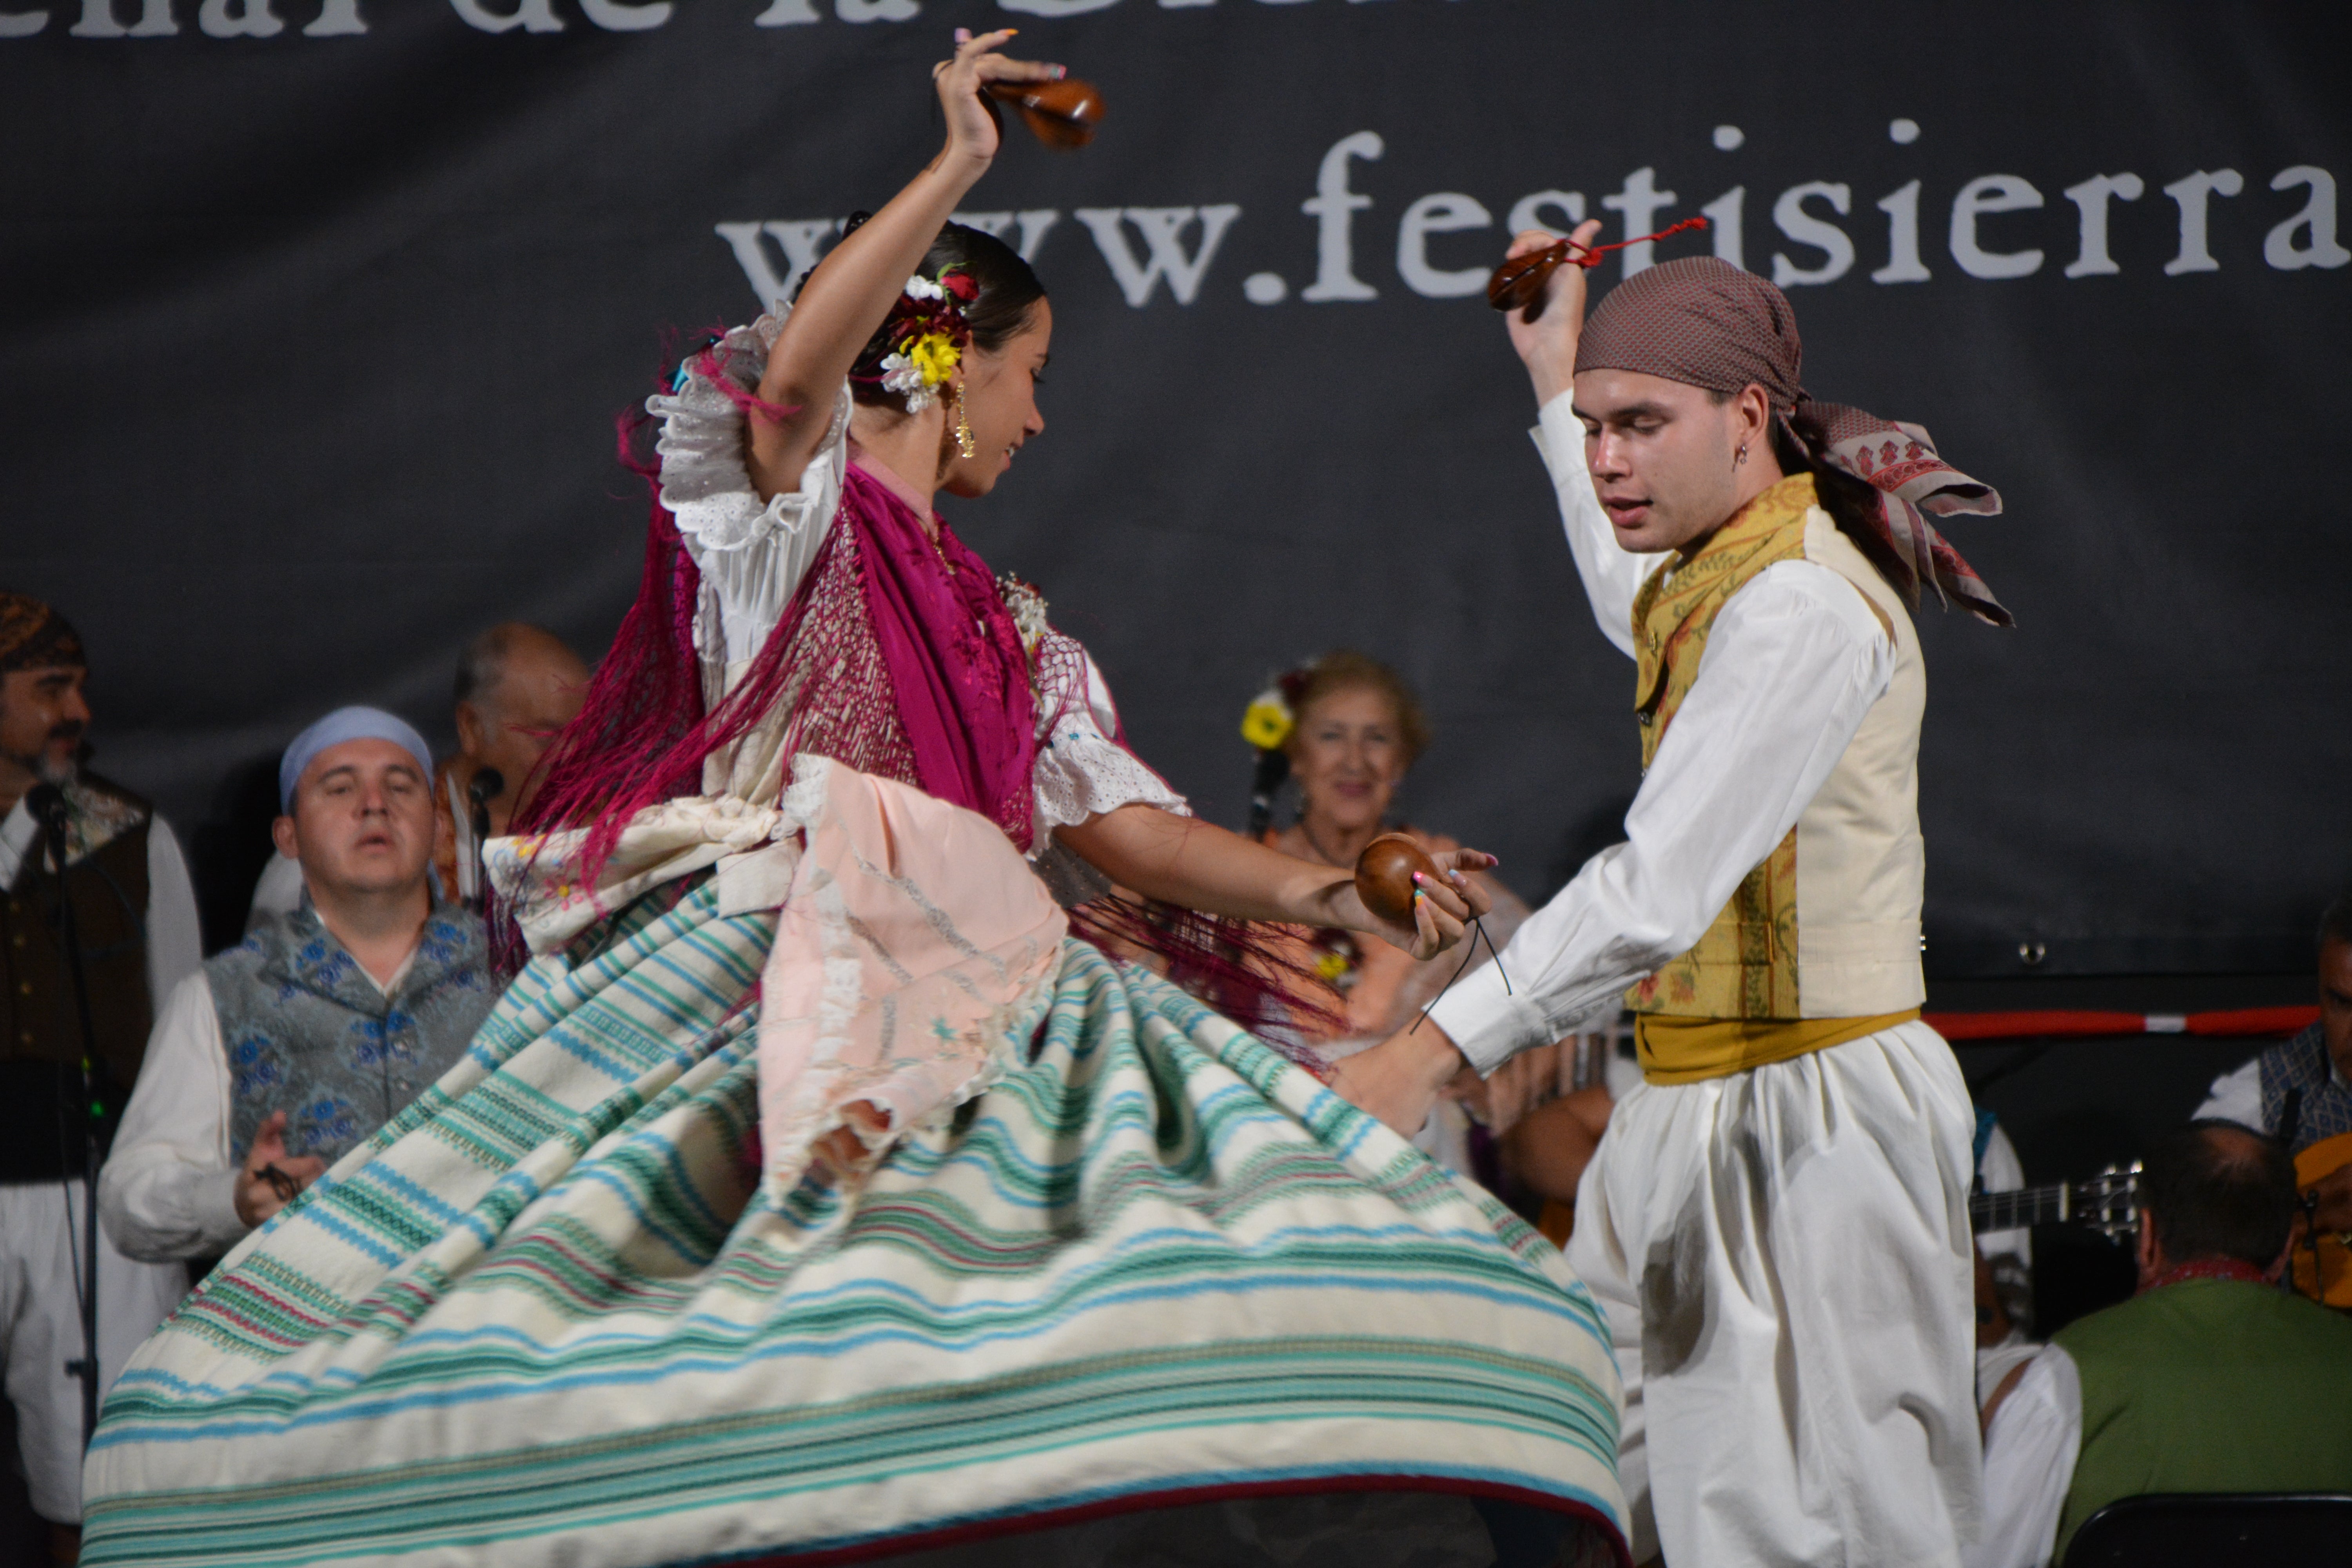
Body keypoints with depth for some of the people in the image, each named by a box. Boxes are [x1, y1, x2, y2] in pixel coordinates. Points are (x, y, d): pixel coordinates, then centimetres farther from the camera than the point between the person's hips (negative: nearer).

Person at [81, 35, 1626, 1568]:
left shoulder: (1013, 637, 28)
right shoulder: (784, 513, 8)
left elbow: (1134, 831, 20)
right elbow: (793, 376, -15)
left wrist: (1340, 896, 9)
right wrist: (957, 166, -9)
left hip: (961, 1007, 6)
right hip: (760, 972, -6)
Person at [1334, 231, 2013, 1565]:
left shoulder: (1802, 611, -18)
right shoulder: (1717, 578, 14)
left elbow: (1655, 894, -29)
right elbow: (1633, 603, 43)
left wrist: (1421, 1063, -34)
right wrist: (1554, 366, 46)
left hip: (1808, 1118, -10)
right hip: (1702, 1111, 10)